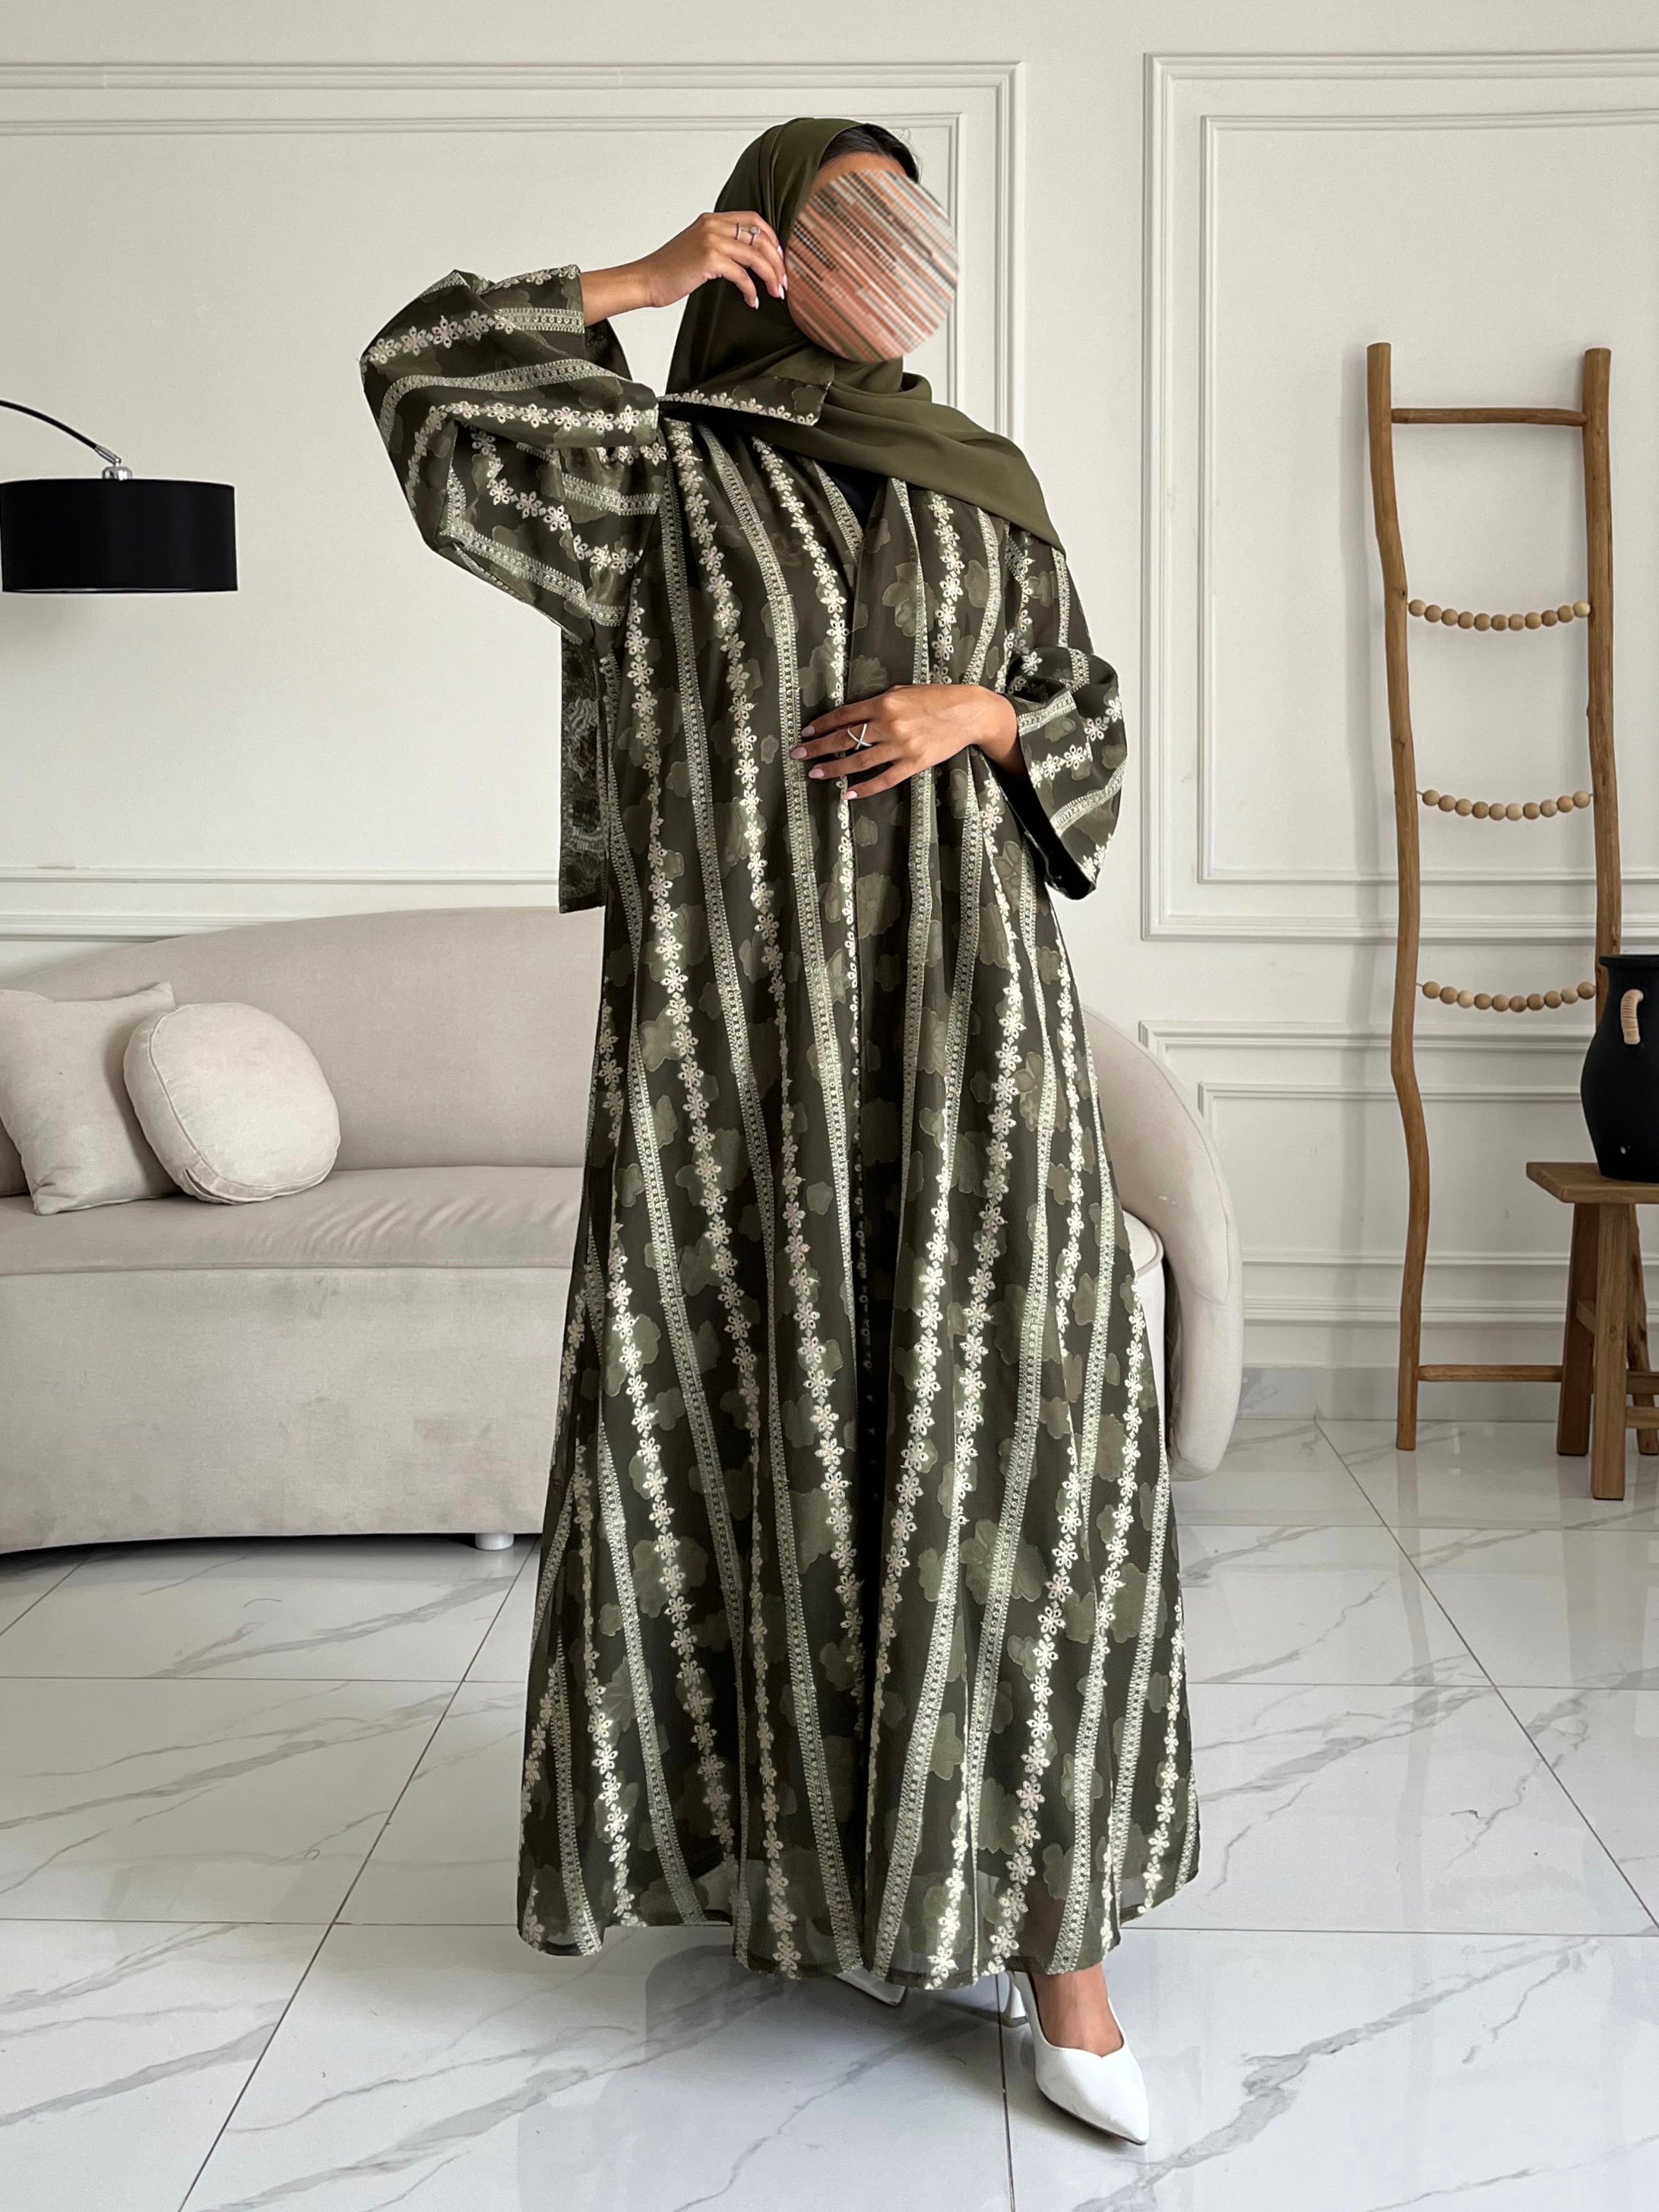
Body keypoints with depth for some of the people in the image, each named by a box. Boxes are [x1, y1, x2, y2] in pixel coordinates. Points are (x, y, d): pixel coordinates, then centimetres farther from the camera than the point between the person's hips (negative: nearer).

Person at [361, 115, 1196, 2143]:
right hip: (742, 1020, -1)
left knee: (1001, 1427, -5)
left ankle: (1044, 1920, 0)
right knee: (756, 1425, 5)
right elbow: (420, 377, 1)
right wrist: (640, 282, 1)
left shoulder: (987, 491, 17)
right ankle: (769, 1823, 25)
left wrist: (978, 716, -4)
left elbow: (1090, 711, 17)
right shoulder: (662, 474, 9)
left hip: (960, 1009, 2)